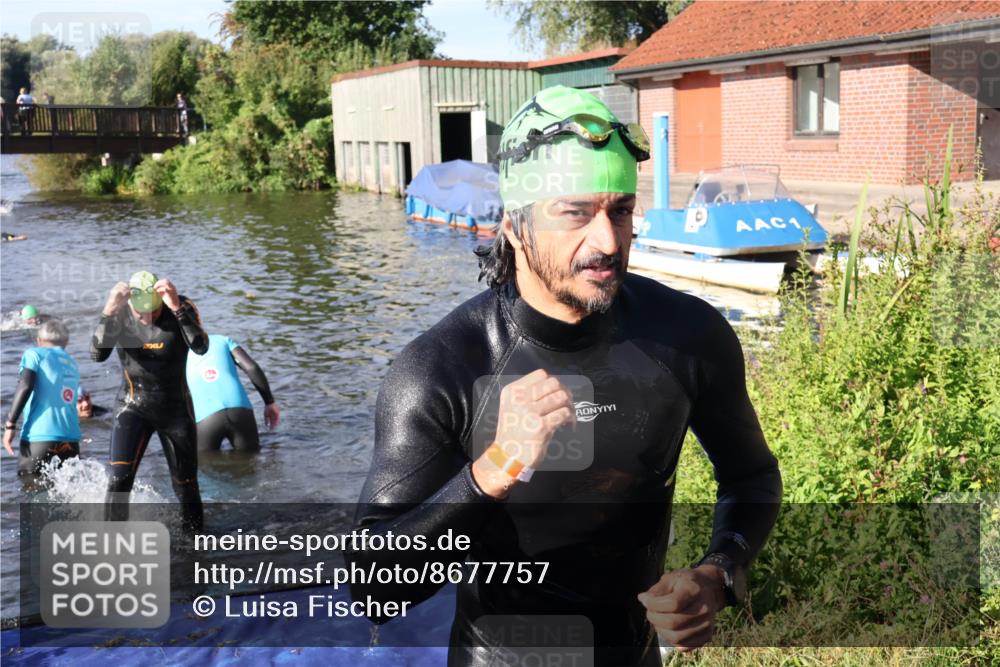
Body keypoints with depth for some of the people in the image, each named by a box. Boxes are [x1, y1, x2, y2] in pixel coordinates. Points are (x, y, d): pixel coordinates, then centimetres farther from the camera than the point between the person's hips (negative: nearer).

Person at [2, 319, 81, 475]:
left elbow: (25, 386, -9)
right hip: (71, 440, 5)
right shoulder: (72, 363, 23)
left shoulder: (34, 354, 6)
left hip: (40, 438, -5)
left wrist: (10, 424, -8)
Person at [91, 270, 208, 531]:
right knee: (118, 479, -18)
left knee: (186, 484, 11)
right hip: (133, 408, 0)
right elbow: (97, 354, -25)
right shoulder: (120, 315, -13)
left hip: (176, 409, 0)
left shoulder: (183, 308, -17)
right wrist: (108, 312, -38)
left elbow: (201, 348, -32)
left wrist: (177, 307, -44)